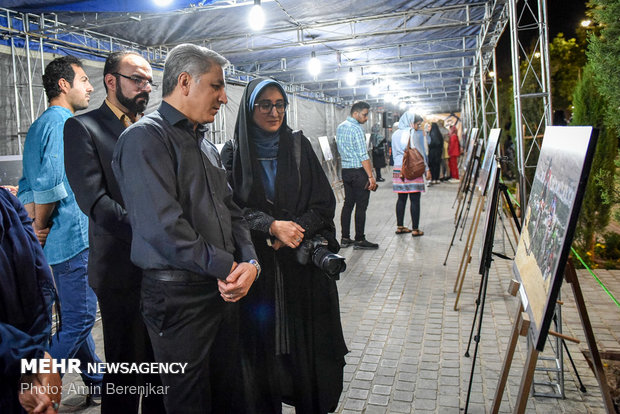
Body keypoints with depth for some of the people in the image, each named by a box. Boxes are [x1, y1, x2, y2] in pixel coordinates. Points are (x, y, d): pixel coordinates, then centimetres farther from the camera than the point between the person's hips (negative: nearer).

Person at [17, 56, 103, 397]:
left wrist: (36, 225, 10)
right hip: (73, 235, -10)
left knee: (78, 316, 18)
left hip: (57, 238, 10)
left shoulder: (40, 124, 17)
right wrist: (42, 226, -12)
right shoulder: (62, 122, -13)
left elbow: (27, 185, 16)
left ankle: (96, 382, 31)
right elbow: (50, 182, -26)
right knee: (78, 319, -1)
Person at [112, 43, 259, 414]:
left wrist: (250, 262, -3)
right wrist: (225, 267, -15)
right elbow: (162, 227, -23)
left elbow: (230, 209, 13)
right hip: (179, 296, -7)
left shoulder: (204, 142, 15)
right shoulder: (146, 137, -12)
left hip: (224, 288, 8)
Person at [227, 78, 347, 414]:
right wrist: (272, 226, -18)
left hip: (303, 265, 1)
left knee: (307, 344, 7)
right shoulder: (235, 153, 1)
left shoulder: (299, 146, 4)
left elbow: (324, 202, 1)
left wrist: (292, 230, -14)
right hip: (258, 267, -1)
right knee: (263, 344, 7)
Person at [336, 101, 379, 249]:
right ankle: (359, 240, 3)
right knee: (361, 206, -2)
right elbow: (363, 156, -18)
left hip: (345, 170, 8)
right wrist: (371, 177, -16)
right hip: (359, 171, -8)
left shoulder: (340, 127, 13)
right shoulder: (356, 129, -14)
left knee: (348, 203, 11)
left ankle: (345, 238, 14)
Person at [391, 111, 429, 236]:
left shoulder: (395, 135, 14)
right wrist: (426, 169, -3)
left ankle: (400, 227, 16)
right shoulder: (414, 134, -5)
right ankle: (415, 229, 1)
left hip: (398, 170, 6)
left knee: (401, 199, 12)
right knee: (415, 200, -2)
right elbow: (420, 153, -7)